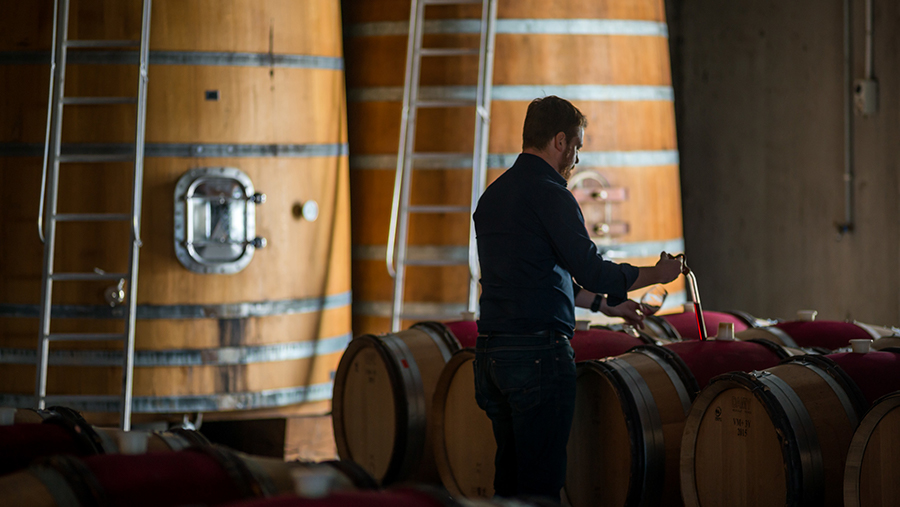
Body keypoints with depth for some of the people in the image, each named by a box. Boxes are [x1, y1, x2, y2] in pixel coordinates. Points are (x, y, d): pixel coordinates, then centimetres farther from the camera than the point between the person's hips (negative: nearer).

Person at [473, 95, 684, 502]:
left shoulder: (493, 195, 17)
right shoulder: (549, 193, -10)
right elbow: (589, 268, -13)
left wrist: (603, 302, 32)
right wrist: (656, 274, 3)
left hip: (491, 349, 9)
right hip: (538, 351, -9)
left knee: (510, 476, 12)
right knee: (540, 482, -5)